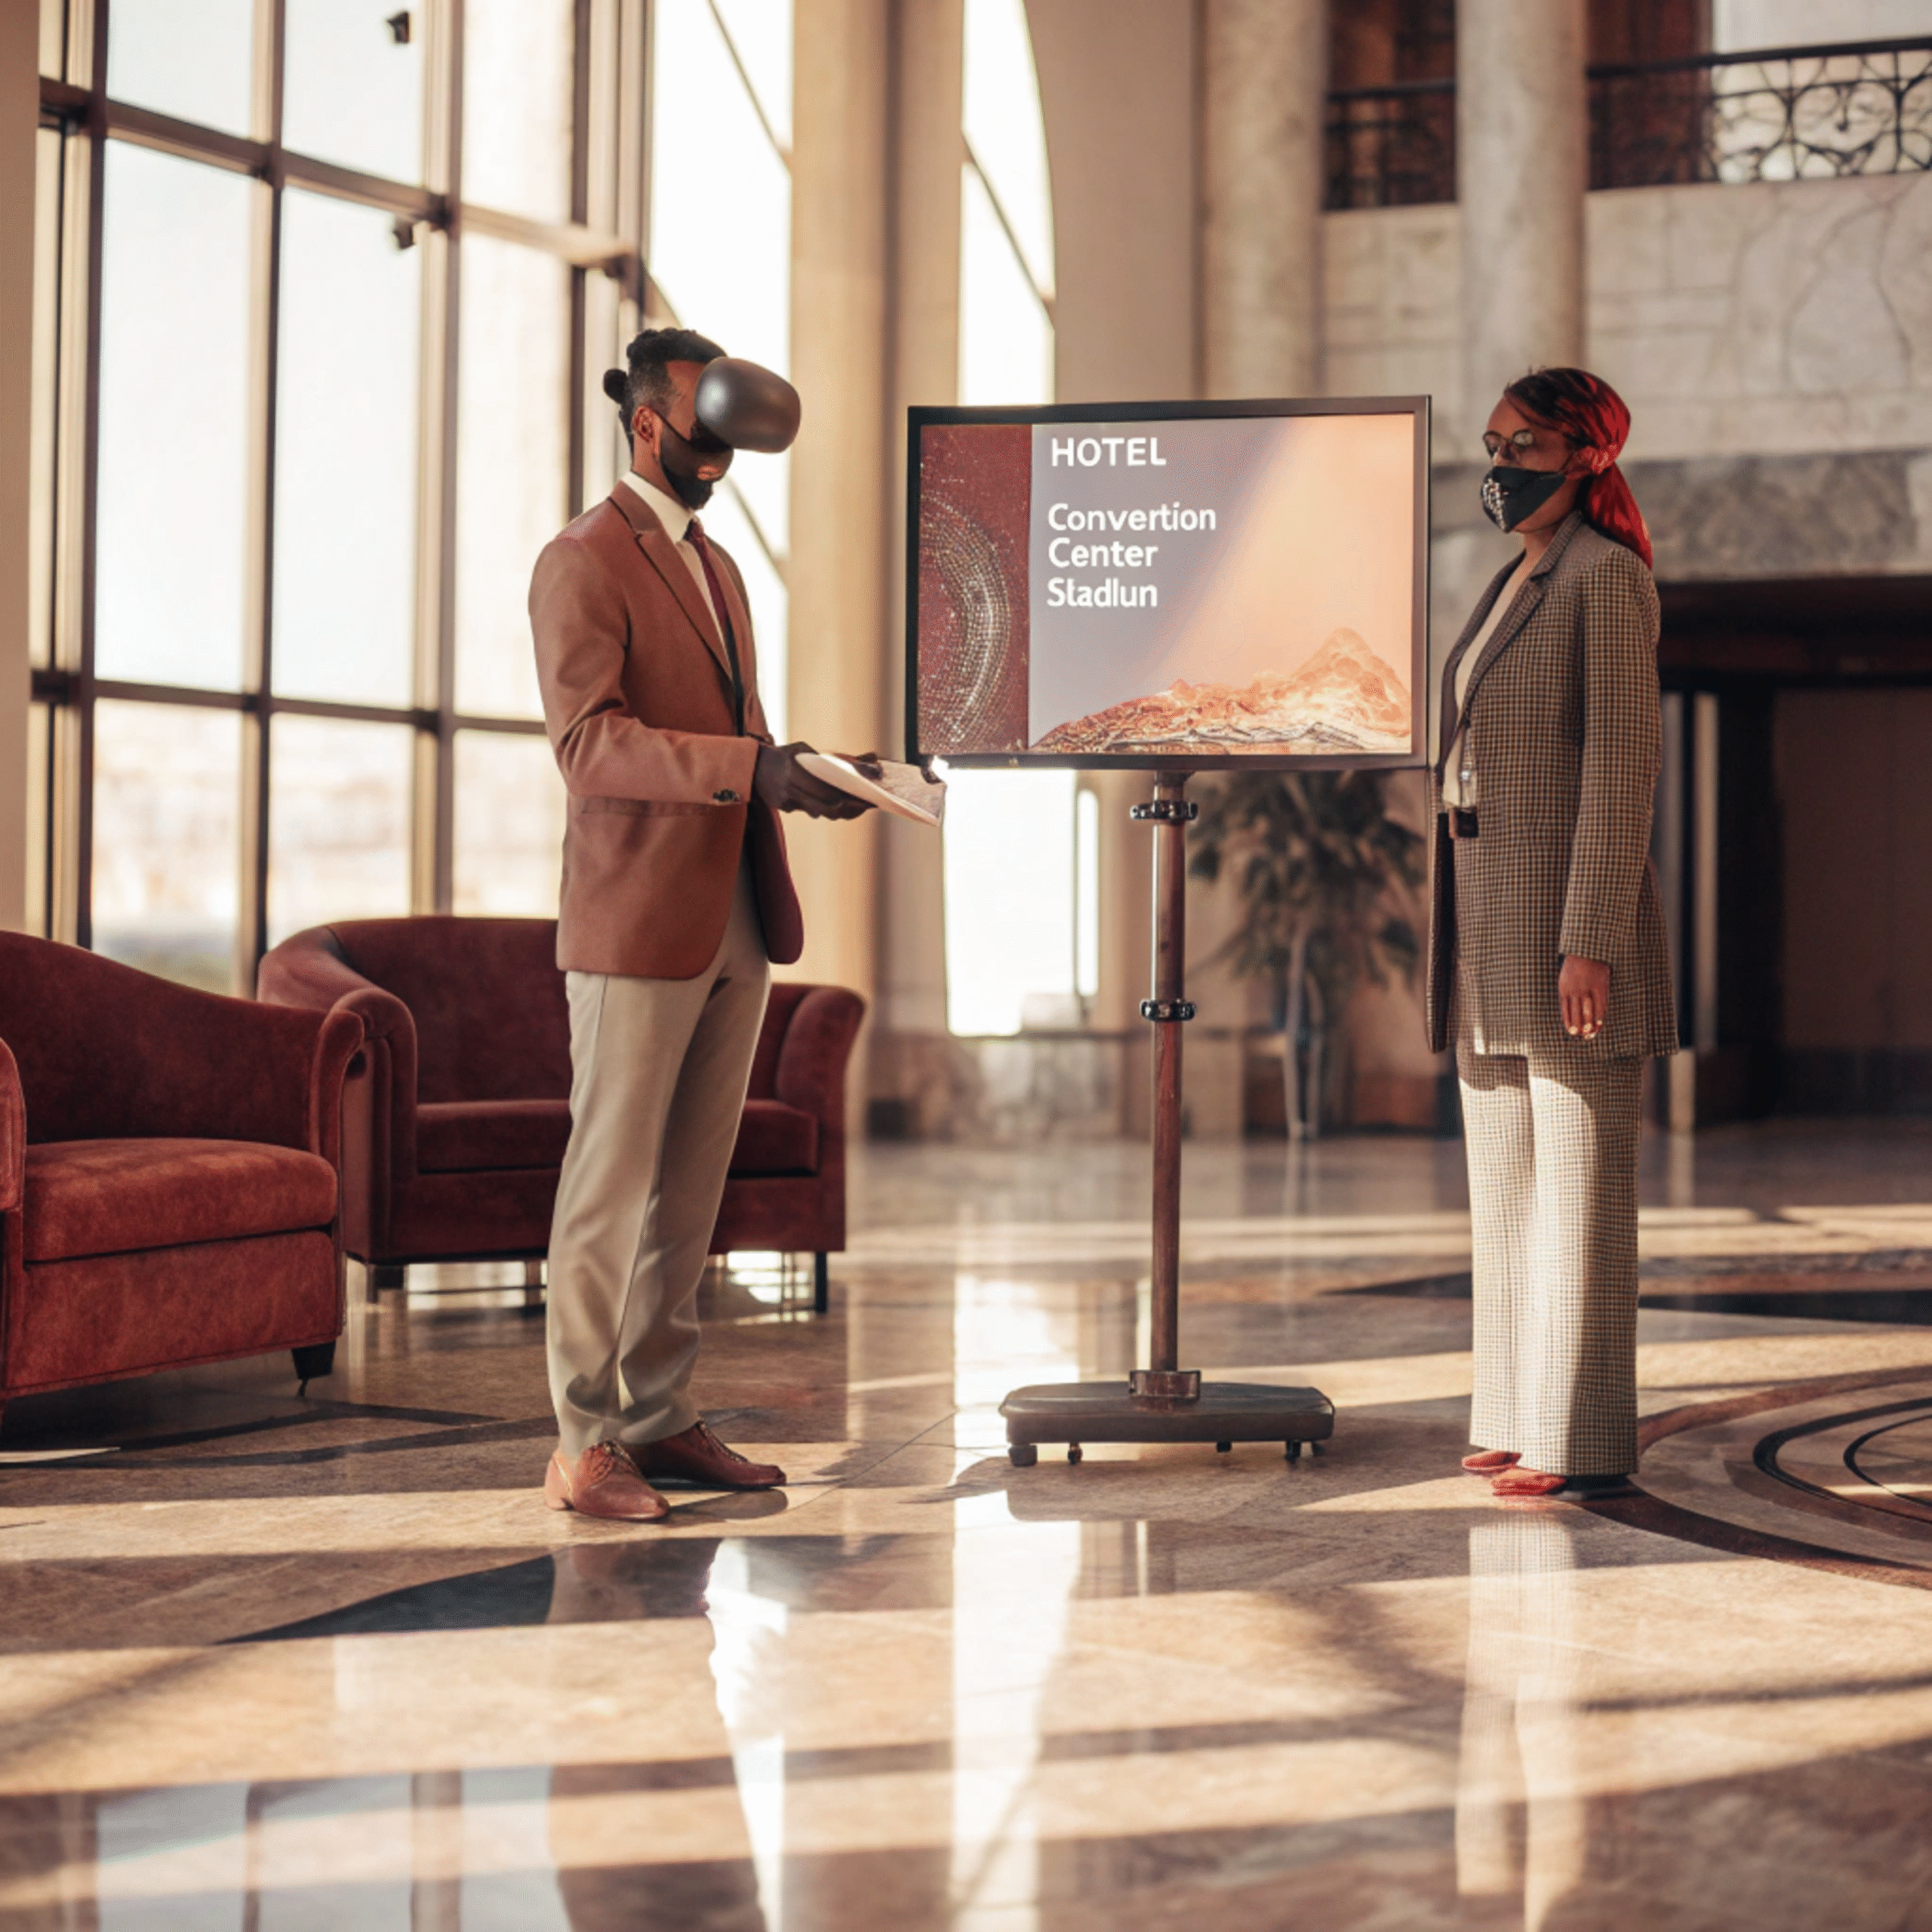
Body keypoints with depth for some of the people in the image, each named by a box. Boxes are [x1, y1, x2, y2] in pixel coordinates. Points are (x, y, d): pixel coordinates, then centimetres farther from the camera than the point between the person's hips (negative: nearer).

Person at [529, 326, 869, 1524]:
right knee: (610, 1183, -3)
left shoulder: (718, 567, 21)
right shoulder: (584, 563, -7)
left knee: (693, 1187, 10)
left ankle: (661, 1418, 17)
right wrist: (752, 765, -27)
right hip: (637, 927, -8)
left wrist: (803, 780, 8)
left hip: (737, 923, 8)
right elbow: (588, 740, -19)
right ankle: (582, 1445, 4)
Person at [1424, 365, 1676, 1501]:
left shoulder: (1609, 575, -8)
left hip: (1570, 907, -9)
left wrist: (1591, 941, -21)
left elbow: (1623, 762, -15)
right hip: (1492, 919, 9)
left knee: (1578, 1179, -6)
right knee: (1504, 1180, 11)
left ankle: (1586, 1443, -1)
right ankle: (1520, 1418, 18)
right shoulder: (1515, 585, 19)